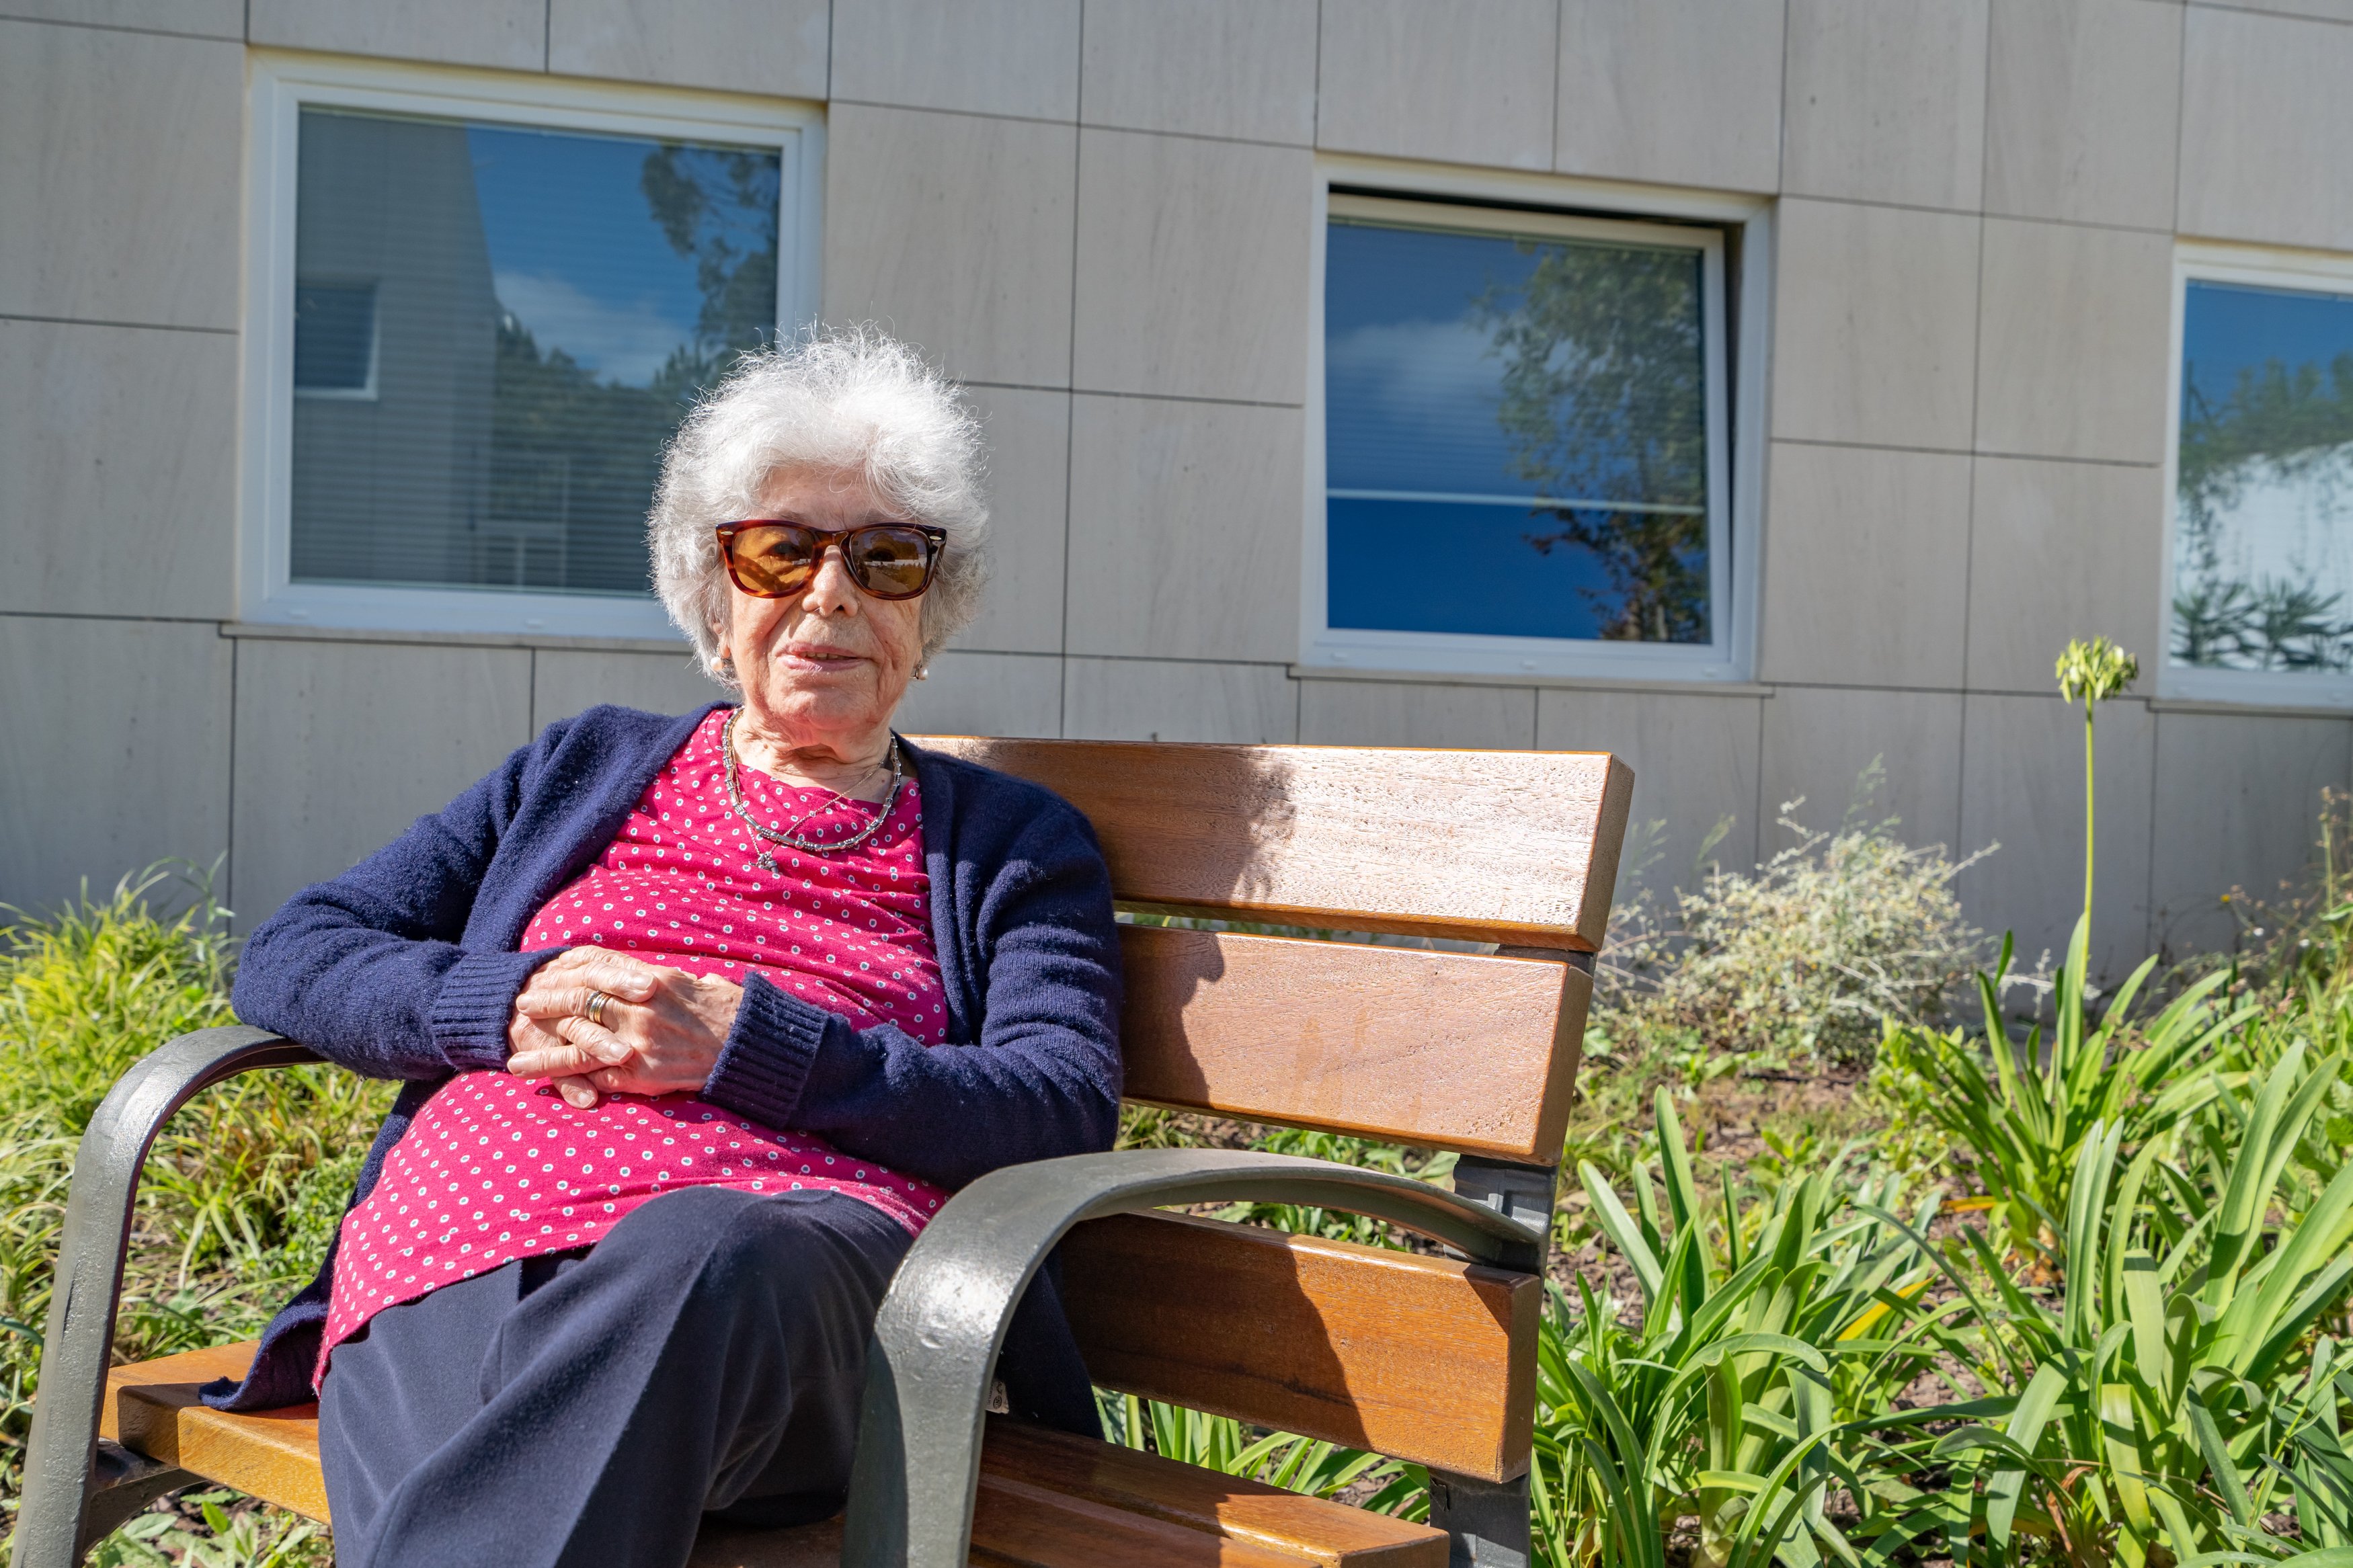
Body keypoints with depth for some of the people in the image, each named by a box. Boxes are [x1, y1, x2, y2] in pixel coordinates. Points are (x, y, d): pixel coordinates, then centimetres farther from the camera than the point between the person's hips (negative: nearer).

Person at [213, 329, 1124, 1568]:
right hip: (467, 1239, 1)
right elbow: (289, 956, 24)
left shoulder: (1013, 846, 24)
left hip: (794, 1248, -1)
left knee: (698, 1257, -42)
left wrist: (743, 1045, -8)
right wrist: (504, 1006, 1)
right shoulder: (585, 771, 30)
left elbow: (1067, 1112, 4)